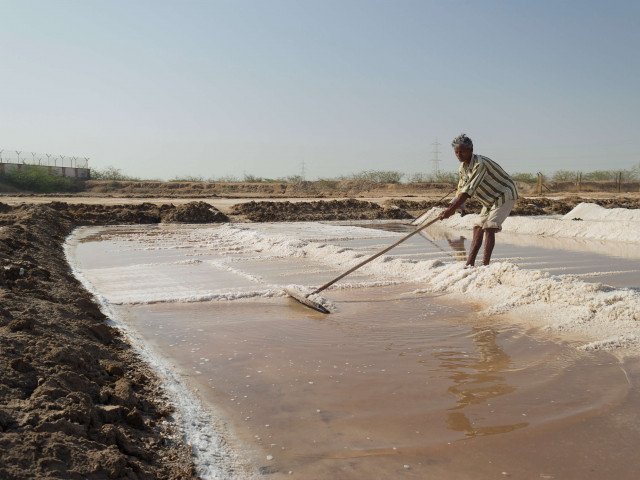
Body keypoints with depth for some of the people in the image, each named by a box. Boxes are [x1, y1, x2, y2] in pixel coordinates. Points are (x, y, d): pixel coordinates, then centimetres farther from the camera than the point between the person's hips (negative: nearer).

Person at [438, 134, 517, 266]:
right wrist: (452, 206, -7)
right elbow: (462, 189, 8)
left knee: (489, 227, -20)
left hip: (505, 195, -9)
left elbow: (469, 190, -35)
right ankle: (470, 263, 7)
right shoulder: (463, 167, 0)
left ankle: (485, 264, -18)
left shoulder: (480, 164, -29)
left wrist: (451, 209, -37)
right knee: (478, 227, 4)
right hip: (491, 200, 9)